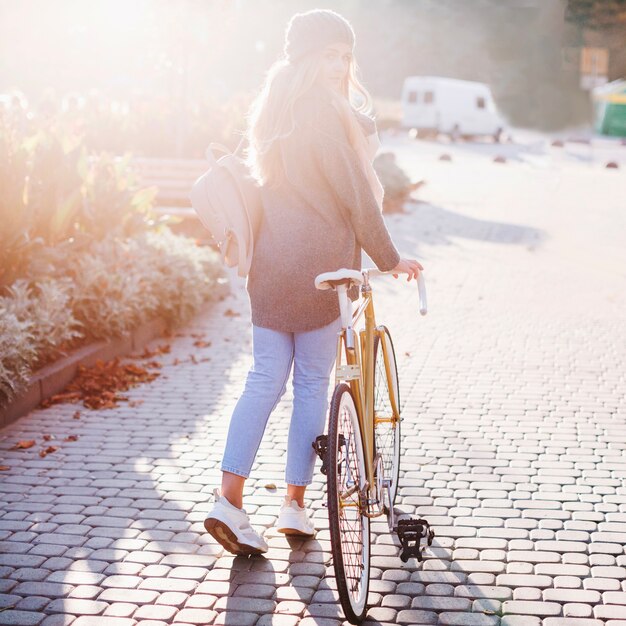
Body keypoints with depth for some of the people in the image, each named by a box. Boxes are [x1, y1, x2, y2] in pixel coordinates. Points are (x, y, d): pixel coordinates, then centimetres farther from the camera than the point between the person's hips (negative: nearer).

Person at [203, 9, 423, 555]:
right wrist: (389, 259, -4)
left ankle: (229, 500, 2)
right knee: (312, 384, 5)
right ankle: (296, 505, 14)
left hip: (269, 260, 7)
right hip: (319, 264, -7)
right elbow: (358, 195, -13)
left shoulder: (273, 110, 12)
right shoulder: (329, 114, -14)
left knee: (265, 379, 9)